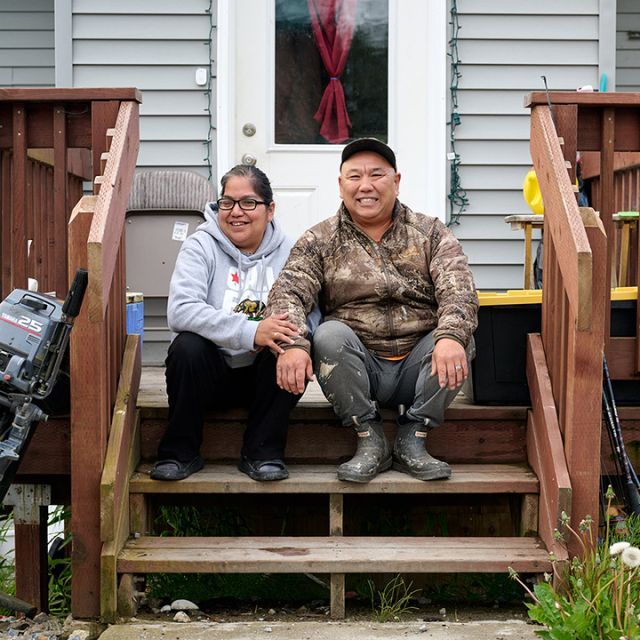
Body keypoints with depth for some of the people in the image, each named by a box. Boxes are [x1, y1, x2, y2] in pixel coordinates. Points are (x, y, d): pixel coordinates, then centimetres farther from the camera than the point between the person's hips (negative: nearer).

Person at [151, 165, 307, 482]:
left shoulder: (286, 251, 1)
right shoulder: (201, 246, -6)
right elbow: (180, 311, -23)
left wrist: (287, 335, -34)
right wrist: (250, 332, -34)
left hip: (261, 376, 2)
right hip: (211, 372, -1)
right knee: (187, 346, -31)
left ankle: (262, 453, -12)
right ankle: (180, 452, -11)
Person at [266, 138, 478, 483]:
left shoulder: (430, 232, 7)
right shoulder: (320, 241, 7)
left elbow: (458, 290, -9)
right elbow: (287, 293, -9)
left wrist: (450, 337, -32)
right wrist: (292, 344, -32)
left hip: (417, 368, 1)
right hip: (358, 370, -1)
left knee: (460, 335, -26)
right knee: (329, 334, -30)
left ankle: (412, 439, -13)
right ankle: (370, 440, -15)